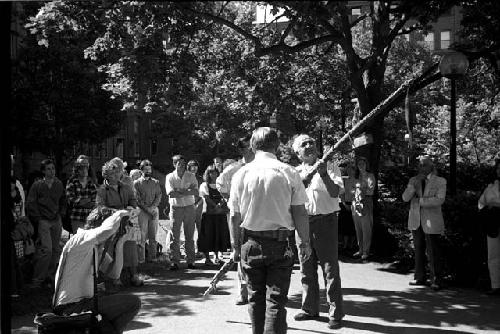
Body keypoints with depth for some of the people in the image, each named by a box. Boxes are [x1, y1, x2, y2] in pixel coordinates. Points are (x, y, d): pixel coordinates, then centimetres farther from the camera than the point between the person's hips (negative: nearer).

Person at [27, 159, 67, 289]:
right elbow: (30, 204, -2)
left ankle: (50, 275, 22)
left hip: (57, 221, 5)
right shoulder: (37, 185, -4)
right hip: (43, 221, -4)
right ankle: (37, 279, -2)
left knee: (56, 249, 7)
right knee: (47, 249, -14)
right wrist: (38, 219, -6)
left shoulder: (59, 184, 7)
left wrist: (61, 213, 9)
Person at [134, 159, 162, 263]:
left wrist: (152, 207, -9)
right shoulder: (137, 183, 6)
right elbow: (137, 198, -2)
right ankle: (140, 259, -6)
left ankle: (152, 257, 8)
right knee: (142, 236, -7)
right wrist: (147, 208, -12)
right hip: (142, 211, -3)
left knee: (153, 236, 3)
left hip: (154, 211, 3)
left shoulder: (156, 182, 16)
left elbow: (159, 196, 7)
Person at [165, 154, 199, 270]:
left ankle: (190, 261, 10)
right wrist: (187, 191, -10)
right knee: (175, 237, -2)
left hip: (189, 208, 1)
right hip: (176, 208, -1)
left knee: (189, 237, 5)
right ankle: (175, 262, 3)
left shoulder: (191, 176, 7)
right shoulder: (170, 177, 2)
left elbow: (196, 192, -7)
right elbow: (171, 193, -12)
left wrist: (179, 191, -14)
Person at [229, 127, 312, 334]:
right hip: (280, 243, -2)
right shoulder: (289, 173, -7)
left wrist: (235, 246, 10)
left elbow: (234, 216, 1)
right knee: (276, 300, 4)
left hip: (251, 243, 2)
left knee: (255, 298, 17)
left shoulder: (241, 174, -2)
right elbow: (300, 213, -7)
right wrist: (304, 243, 4)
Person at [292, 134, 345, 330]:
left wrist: (324, 174, -24)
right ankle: (310, 309, 26)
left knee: (330, 269, -3)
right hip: (303, 223, 4)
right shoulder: (296, 172, 10)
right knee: (307, 269, 12)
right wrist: (307, 176, -21)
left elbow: (335, 193, -11)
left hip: (325, 220, -4)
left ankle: (336, 314, 4)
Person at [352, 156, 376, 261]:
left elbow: (371, 191, -6)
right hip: (356, 203, 5)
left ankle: (366, 251, 0)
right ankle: (360, 249, 16)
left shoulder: (370, 176, 1)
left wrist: (360, 189, -4)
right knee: (358, 229, 7)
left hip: (366, 203, -5)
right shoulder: (356, 177, 16)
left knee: (366, 229, -5)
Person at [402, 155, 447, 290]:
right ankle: (420, 278, 20)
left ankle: (436, 281, 3)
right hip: (416, 221, 4)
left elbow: (439, 200, -14)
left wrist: (420, 201, -15)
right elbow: (405, 198, -1)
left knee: (433, 252, -4)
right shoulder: (413, 180, 11)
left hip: (431, 222, -4)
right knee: (418, 250, 11)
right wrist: (414, 185, -14)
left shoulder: (440, 181, -1)